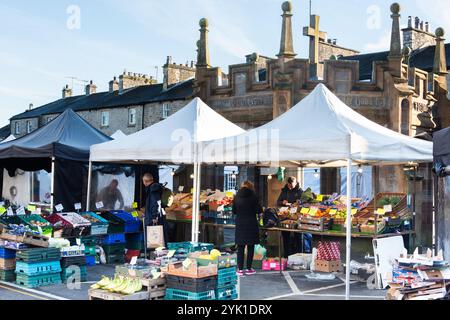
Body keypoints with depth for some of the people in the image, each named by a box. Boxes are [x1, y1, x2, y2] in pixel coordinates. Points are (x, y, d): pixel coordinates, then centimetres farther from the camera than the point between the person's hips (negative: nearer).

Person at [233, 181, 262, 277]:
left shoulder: (237, 197, 2)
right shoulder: (252, 196, -7)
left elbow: (234, 211, 8)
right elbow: (259, 210, -8)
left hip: (240, 224, 3)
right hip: (251, 224, -3)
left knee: (240, 247, 7)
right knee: (250, 247, 6)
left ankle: (240, 269, 5)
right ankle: (249, 269, 9)